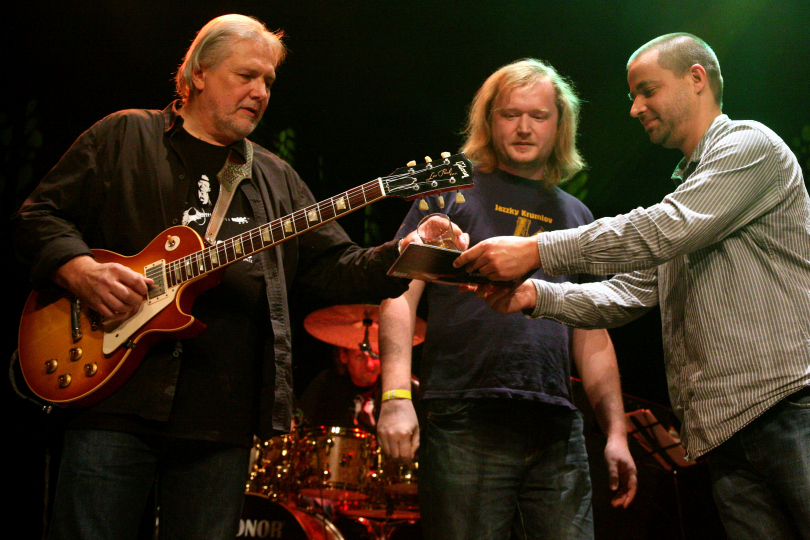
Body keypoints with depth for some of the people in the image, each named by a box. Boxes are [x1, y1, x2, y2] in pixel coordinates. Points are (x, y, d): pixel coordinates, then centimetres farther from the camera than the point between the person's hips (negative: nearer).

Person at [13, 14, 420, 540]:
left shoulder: (277, 179, 19)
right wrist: (81, 271, -14)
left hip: (223, 417, 4)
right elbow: (38, 216, 5)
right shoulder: (124, 136, 8)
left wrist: (406, 257, -6)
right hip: (118, 396, -4)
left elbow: (337, 266, 12)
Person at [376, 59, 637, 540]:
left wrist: (616, 432, 11)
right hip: (465, 424, -3)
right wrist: (396, 397, -14)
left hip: (558, 431, 4)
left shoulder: (576, 216, 21)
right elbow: (400, 296, 0)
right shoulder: (453, 191, 10)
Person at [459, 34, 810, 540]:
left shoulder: (750, 145, 0)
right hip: (726, 430, 8)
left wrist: (536, 250, -14)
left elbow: (665, 230, -14)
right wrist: (536, 294, 4)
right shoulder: (685, 190, 28)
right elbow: (628, 294, 22)